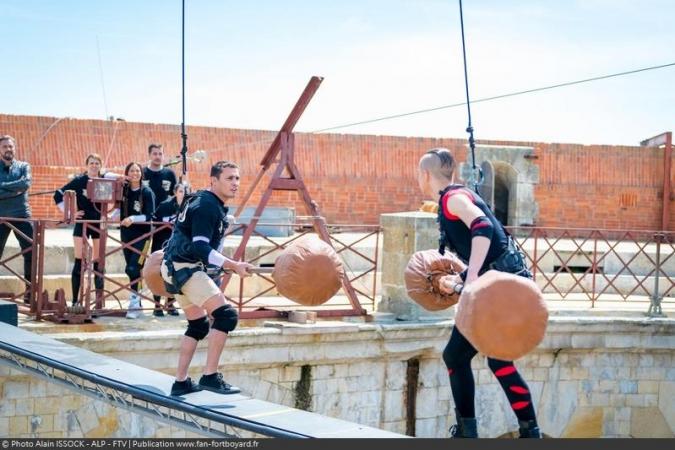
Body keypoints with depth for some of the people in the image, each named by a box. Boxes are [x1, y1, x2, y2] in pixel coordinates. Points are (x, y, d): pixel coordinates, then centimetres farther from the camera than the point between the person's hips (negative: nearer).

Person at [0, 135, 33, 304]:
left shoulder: (23, 166, 8)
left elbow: (25, 183, -12)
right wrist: (15, 190, -15)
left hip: (22, 216, 1)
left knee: (30, 252, -4)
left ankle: (29, 291, 4)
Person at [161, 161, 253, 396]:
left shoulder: (200, 201, 16)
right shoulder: (206, 206, -16)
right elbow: (200, 248, -25)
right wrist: (234, 266, -28)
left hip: (180, 268, 11)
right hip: (184, 268, -11)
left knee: (199, 325, 18)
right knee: (225, 315, -17)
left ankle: (181, 382, 21)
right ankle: (210, 377, -17)